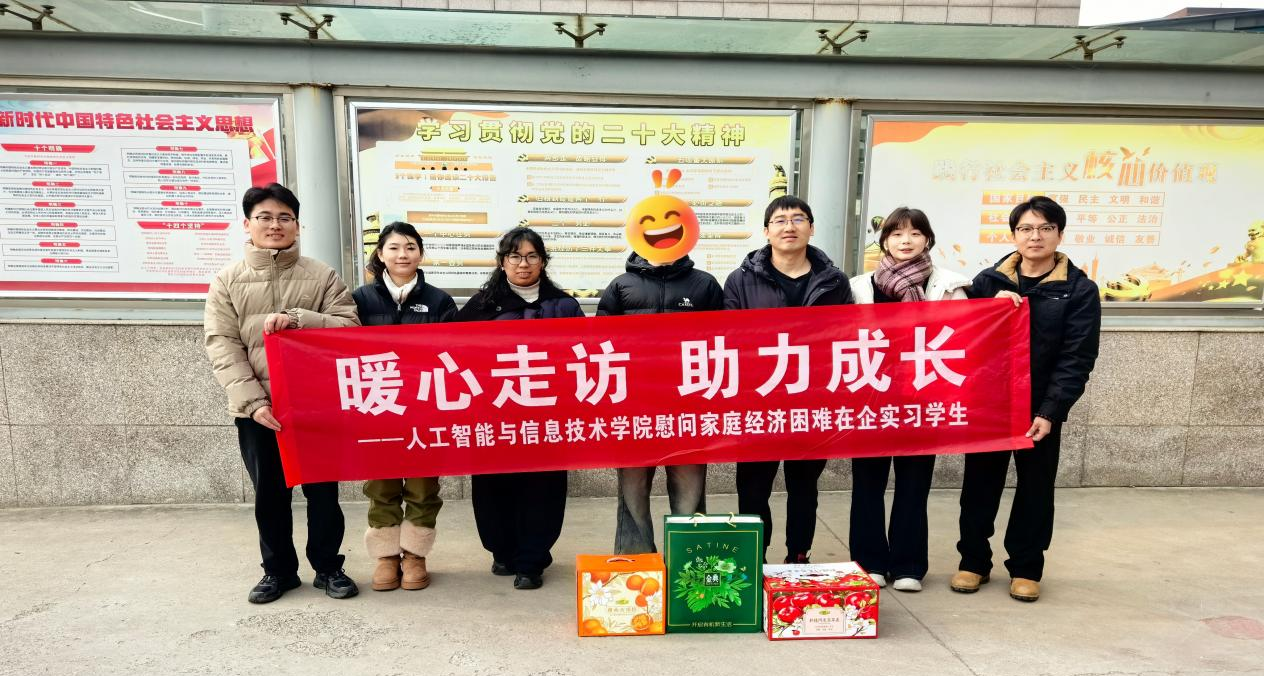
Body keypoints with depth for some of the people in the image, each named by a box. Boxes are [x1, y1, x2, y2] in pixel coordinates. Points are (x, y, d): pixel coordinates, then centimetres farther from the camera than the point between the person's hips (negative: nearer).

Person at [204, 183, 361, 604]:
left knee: (322, 490, 8)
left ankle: (328, 567, 25)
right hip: (258, 410, 1)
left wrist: (297, 319, -19)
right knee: (269, 494, 12)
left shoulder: (322, 276, 3)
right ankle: (279, 570, 30)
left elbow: (349, 328, -4)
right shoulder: (227, 282, 4)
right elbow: (222, 348, -2)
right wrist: (252, 400, -13)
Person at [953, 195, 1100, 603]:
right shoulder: (988, 281, 3)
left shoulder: (1079, 290, -3)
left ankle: (1026, 568, 25)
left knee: (1035, 488, 10)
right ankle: (974, 561, 23)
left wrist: (1050, 411, -16)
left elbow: (1076, 359, -8)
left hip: (1040, 407, -1)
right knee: (980, 483, 8)